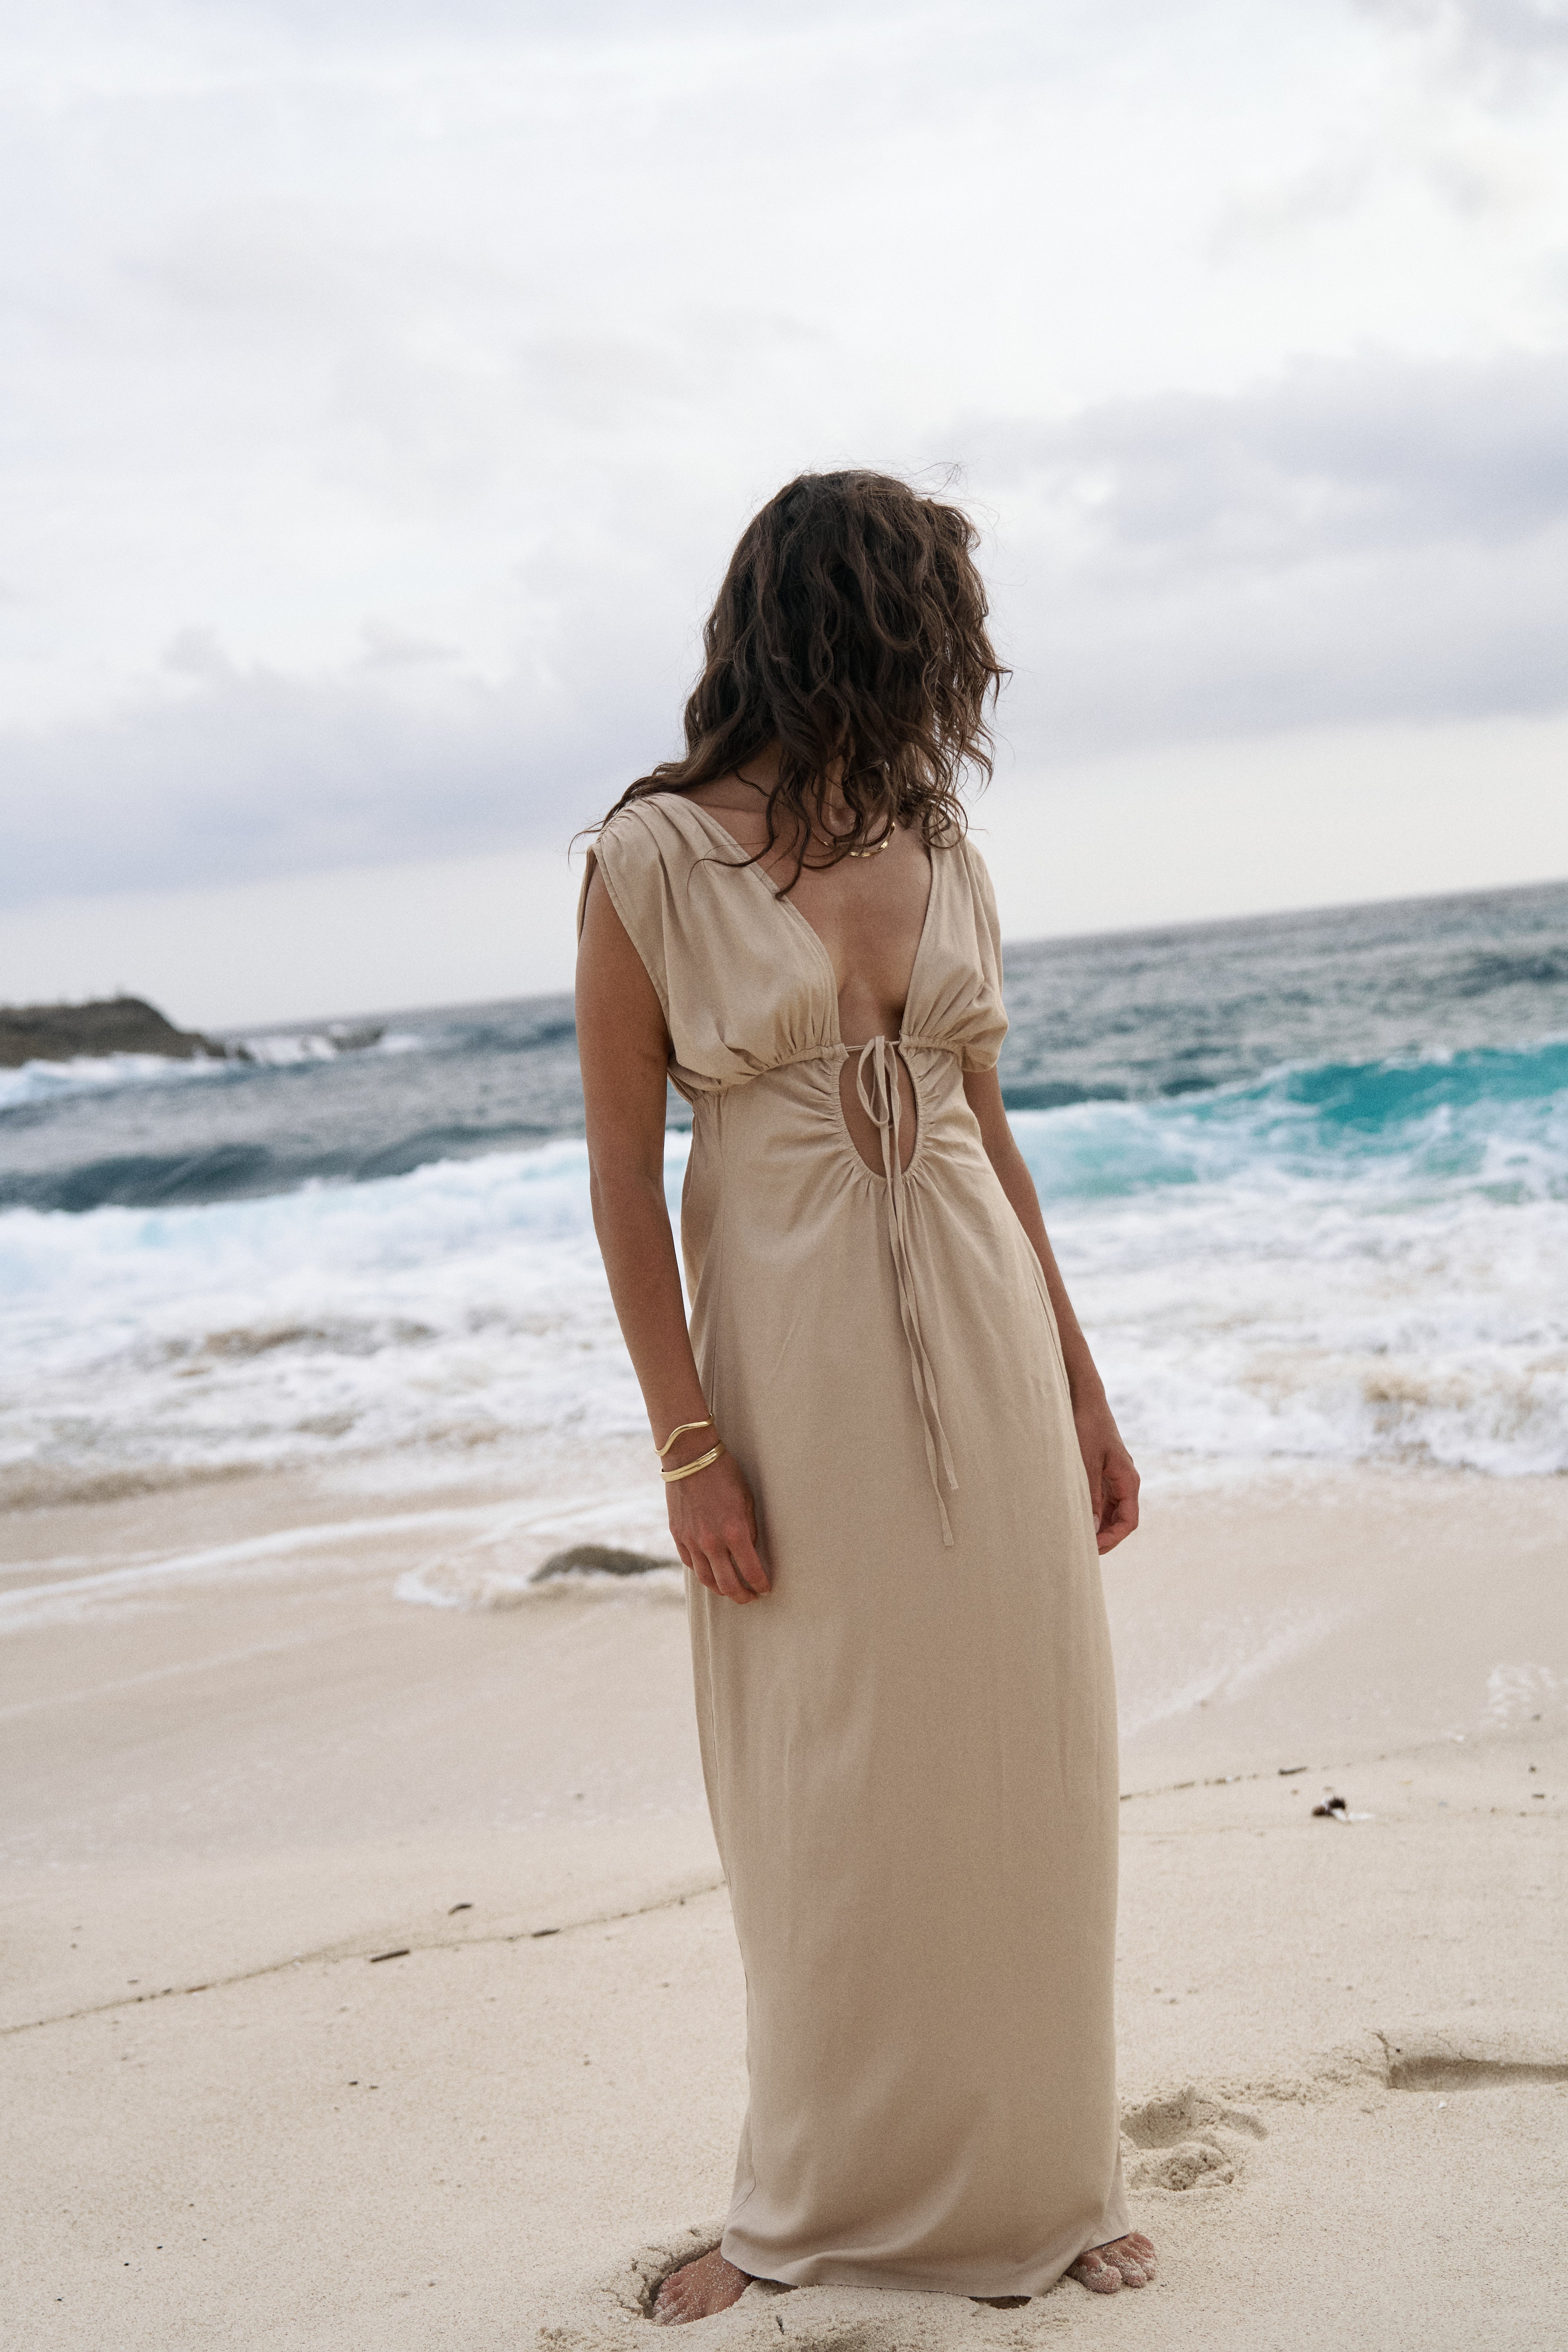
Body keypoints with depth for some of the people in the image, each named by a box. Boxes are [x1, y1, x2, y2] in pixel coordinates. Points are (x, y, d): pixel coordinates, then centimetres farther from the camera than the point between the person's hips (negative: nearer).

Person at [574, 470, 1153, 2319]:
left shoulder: (940, 854, 8)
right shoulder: (652, 858, -8)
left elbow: (989, 1134, 12)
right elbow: (623, 1173, -7)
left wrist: (1081, 1393, 13)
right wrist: (687, 1441, -12)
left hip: (985, 1349, 5)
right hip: (797, 1362, -4)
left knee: (1020, 1767, 9)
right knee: (831, 1796, 6)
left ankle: (1032, 2179, 27)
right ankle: (827, 2201, 27)